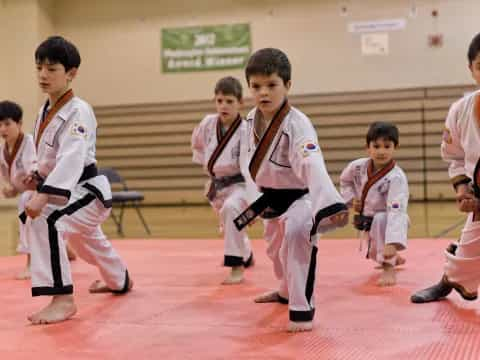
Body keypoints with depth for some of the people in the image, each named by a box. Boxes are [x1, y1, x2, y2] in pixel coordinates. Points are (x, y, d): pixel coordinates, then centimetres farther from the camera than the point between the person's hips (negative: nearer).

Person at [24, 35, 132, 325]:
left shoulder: (78, 112, -22)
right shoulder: (45, 111, 6)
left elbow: (71, 158, -35)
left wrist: (43, 195, -44)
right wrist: (39, 177, -1)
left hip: (87, 191, -10)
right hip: (72, 192, 10)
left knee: (43, 223, -31)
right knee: (87, 238, 30)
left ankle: (63, 299, -24)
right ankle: (120, 281, 58)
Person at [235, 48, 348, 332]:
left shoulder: (297, 125, -29)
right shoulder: (252, 120, -6)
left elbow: (313, 166, -45)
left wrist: (330, 203, -58)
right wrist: (255, 200, 14)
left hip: (299, 197, -7)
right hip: (271, 199, 8)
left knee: (296, 236, -35)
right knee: (277, 247, 26)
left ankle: (302, 309, -25)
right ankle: (288, 290, 56)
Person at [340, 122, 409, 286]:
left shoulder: (396, 178, -31)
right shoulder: (358, 166, -15)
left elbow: (396, 212, -41)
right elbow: (345, 180, 10)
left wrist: (392, 243, -51)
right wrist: (351, 199, -6)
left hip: (386, 221, -6)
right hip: (367, 222, 6)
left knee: (381, 221, -39)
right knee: (375, 253, 26)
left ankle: (389, 267, -24)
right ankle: (393, 259, 64)